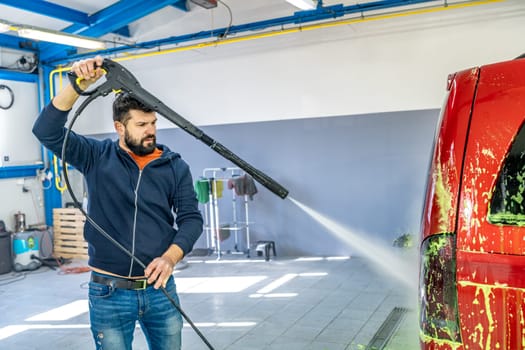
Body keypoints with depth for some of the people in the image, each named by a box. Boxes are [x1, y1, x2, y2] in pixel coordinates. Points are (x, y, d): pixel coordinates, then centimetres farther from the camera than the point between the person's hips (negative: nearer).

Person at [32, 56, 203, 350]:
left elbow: (191, 218, -3)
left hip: (161, 288, 2)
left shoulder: (175, 166, 1)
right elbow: (47, 131, -13)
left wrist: (170, 257, -21)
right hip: (109, 293, -1)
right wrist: (79, 85, -24)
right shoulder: (97, 157, -2)